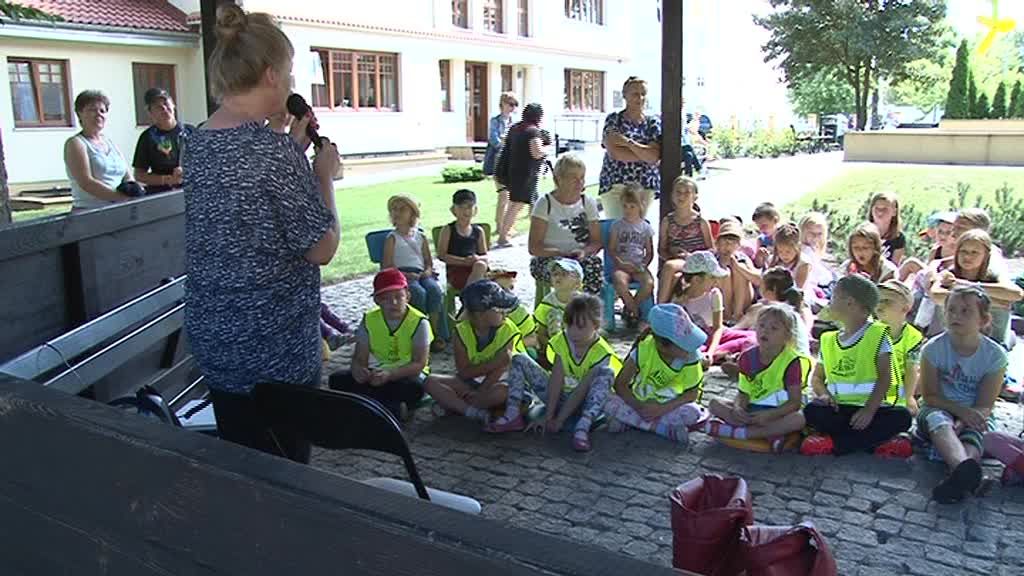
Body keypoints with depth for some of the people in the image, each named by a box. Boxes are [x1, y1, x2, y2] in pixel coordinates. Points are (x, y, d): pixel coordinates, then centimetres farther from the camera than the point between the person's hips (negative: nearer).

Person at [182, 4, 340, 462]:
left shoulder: (198, 142, 5)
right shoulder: (272, 150, -20)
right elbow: (322, 248, -15)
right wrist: (325, 174, -3)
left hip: (211, 335, 8)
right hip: (274, 347, -8)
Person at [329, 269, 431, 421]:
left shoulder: (419, 321, -15)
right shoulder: (369, 319, -4)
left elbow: (419, 363, -21)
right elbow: (359, 358, -7)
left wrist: (390, 375, -38)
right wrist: (358, 370, -33)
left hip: (409, 373, -4)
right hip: (381, 371, 5)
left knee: (414, 387, -39)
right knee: (338, 379, -17)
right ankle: (394, 409, -26)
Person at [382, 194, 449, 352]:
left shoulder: (421, 237, 19)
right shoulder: (392, 238, 9)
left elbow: (429, 261, 20)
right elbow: (387, 266, 0)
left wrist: (428, 271, -4)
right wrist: (407, 275, -15)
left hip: (421, 274, 3)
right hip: (401, 275, -3)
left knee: (435, 290, -31)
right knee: (419, 293, -35)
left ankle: (439, 335, -28)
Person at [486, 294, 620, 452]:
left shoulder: (602, 353, -21)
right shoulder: (562, 341, -10)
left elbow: (582, 390, -24)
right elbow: (556, 381, -15)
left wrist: (559, 420, -27)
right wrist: (548, 417, -21)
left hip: (583, 402, -4)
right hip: (559, 396, 4)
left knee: (606, 372, -35)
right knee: (519, 360, -9)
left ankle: (582, 427, -47)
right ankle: (513, 415, -21)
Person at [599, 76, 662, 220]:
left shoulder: (653, 122, 9)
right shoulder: (613, 119, 3)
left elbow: (655, 156, -6)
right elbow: (614, 152, -12)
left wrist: (628, 142, -14)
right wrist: (645, 155, -9)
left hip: (646, 187, 2)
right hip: (614, 185, -2)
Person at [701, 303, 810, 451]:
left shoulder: (792, 361, -13)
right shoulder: (748, 357, -1)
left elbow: (795, 402, -16)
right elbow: (744, 392, 2)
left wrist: (769, 415, -31)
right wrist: (737, 408, -21)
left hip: (780, 412, -4)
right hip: (752, 410, 4)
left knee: (799, 419, -36)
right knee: (715, 404, -13)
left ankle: (737, 431, -32)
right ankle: (771, 434, -25)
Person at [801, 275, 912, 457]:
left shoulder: (877, 334, 1)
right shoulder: (828, 340, 13)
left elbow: (885, 377, -6)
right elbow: (817, 377, 14)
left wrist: (869, 410, -20)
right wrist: (824, 394, -10)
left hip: (869, 408, -2)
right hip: (838, 409, 2)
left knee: (902, 416, -31)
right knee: (812, 411, -28)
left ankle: (834, 443, -27)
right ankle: (879, 442, -23)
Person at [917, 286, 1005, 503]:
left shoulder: (995, 355, -8)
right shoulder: (934, 348, -9)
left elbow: (985, 405, -10)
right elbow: (930, 396, -7)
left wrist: (963, 422, -29)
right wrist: (962, 410, -24)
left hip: (974, 416, 1)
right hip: (940, 410, -1)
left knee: (974, 430, -34)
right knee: (937, 419, -36)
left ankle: (958, 478, -61)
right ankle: (964, 468, -66)